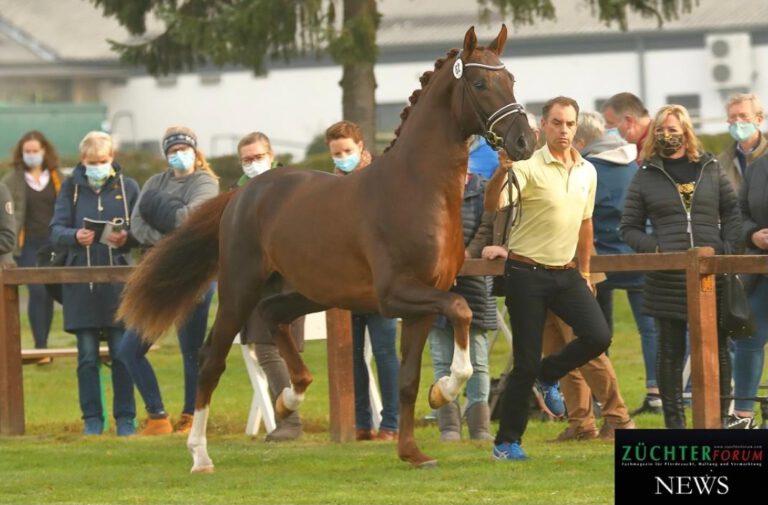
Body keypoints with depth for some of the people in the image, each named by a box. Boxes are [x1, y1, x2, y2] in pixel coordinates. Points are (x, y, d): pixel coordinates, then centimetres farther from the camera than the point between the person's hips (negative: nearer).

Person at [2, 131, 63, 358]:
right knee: (37, 291, -15)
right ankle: (40, 347, -16)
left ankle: (43, 345, 15)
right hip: (28, 245, -3)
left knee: (48, 294, 4)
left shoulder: (56, 179, 10)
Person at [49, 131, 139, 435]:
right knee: (87, 356, 2)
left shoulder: (128, 187, 6)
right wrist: (75, 236, -21)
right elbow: (55, 230, 0)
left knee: (122, 354, -1)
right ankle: (92, 419, 8)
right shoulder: (71, 188, 7)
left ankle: (125, 419, 6)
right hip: (81, 281, 1)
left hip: (119, 282, -1)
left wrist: (126, 238, -16)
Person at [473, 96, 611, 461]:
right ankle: (506, 442, 9)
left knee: (598, 336, -13)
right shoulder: (528, 167, -12)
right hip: (527, 274, -5)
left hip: (566, 273, 5)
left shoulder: (587, 172, 9)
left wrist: (584, 271, 22)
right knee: (526, 363, -4)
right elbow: (494, 205, -25)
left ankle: (548, 376, 16)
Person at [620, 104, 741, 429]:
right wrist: (654, 249, -9)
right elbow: (629, 227, 8)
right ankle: (674, 423, 9)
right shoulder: (646, 177, 7)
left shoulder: (710, 170, 10)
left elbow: (732, 213, 15)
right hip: (668, 278, -1)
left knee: (717, 349, 2)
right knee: (670, 352, 3)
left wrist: (726, 250, 0)